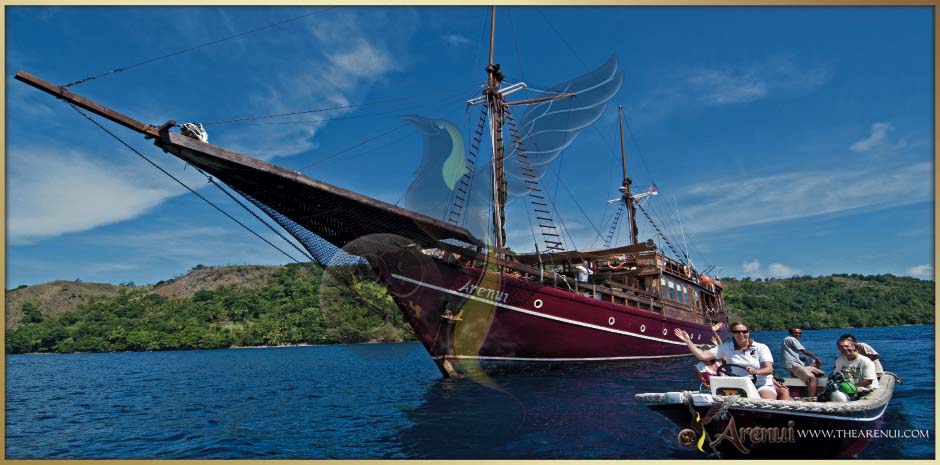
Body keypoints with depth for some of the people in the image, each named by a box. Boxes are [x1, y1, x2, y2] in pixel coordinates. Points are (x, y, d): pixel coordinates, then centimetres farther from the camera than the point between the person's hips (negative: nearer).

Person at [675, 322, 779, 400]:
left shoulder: (761, 348, 2)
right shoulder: (726, 348, 6)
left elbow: (769, 369, -10)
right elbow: (703, 356, -2)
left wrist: (756, 372, -32)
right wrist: (688, 341, -10)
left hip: (763, 384, -1)